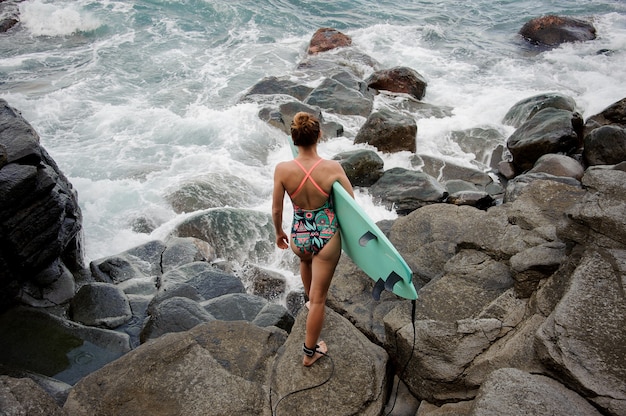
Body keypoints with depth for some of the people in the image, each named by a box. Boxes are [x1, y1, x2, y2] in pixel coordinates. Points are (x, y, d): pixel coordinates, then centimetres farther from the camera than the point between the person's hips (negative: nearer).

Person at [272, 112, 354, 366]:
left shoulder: (282, 169, -16)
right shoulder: (333, 168, -18)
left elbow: (276, 208, -5)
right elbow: (352, 203, -5)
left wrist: (279, 232, 14)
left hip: (298, 236, 2)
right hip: (327, 237, -2)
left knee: (305, 260, 40)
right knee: (319, 298, 13)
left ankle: (310, 301, 63)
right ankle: (310, 352, 29)